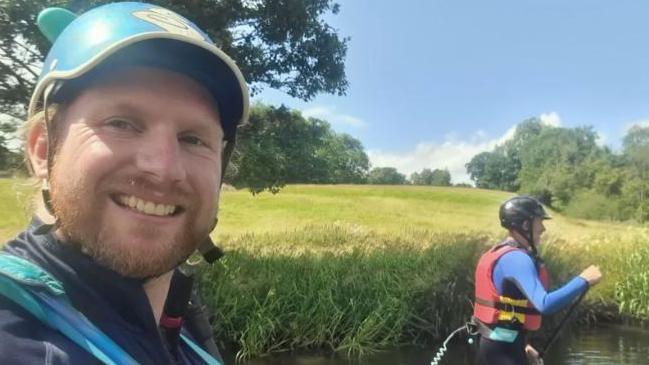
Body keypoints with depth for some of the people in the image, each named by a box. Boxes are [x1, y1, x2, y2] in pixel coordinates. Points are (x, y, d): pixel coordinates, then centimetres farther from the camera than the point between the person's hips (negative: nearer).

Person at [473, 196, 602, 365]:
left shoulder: (500, 254, 12)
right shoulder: (517, 259, -20)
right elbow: (544, 304, -31)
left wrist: (521, 344, 19)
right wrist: (583, 281, -22)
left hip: (497, 344, 10)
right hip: (503, 348, -10)